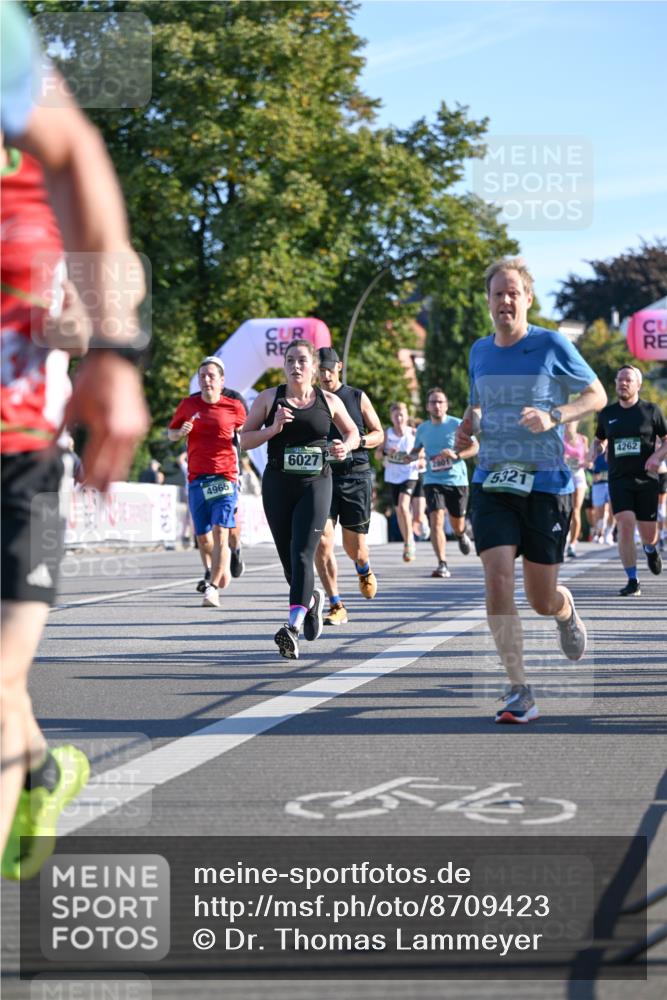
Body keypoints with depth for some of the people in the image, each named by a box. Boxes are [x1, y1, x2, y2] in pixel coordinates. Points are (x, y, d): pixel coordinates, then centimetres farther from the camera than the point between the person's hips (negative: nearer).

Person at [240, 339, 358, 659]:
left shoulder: (329, 401, 6)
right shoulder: (269, 398, 5)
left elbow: (353, 433, 20)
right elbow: (244, 440, 4)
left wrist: (345, 447, -3)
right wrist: (273, 429, -12)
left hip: (315, 484, -2)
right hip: (278, 485, 2)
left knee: (301, 554, -17)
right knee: (288, 558, 8)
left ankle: (292, 627, -26)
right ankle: (311, 599, 40)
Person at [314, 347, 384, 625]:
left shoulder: (357, 397, 7)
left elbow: (378, 434, 11)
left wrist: (357, 441, -10)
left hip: (356, 477, 0)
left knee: (354, 547, 4)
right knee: (322, 543, -13)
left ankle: (364, 570, 42)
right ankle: (336, 607, -7)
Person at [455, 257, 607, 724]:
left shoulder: (552, 346, -6)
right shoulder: (480, 351, 8)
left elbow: (597, 395, 2)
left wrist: (554, 417, -15)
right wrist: (469, 423, 2)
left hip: (546, 483, -3)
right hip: (492, 484, 3)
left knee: (542, 600, 5)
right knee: (498, 580, -17)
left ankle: (567, 612, 45)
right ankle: (520, 692, -10)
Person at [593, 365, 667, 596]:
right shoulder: (607, 414, 9)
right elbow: (599, 440, 23)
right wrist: (595, 452, 2)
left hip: (646, 479, -1)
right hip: (619, 479, 1)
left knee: (648, 533, 3)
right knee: (625, 525, -17)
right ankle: (632, 581, -9)